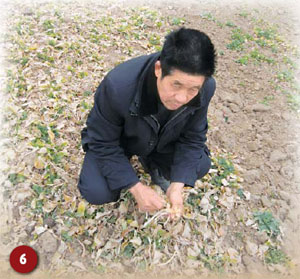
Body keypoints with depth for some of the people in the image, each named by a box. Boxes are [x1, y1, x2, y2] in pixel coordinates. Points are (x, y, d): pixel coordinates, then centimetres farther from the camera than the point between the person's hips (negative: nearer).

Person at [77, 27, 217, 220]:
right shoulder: (118, 86, -39)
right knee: (96, 192, -22)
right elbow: (103, 144, -25)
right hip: (115, 142, -2)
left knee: (200, 165, -14)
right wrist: (136, 188, -29)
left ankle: (153, 164, 14)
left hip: (162, 141, 3)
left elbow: (192, 138, -13)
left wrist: (177, 186, -24)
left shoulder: (206, 88, -27)